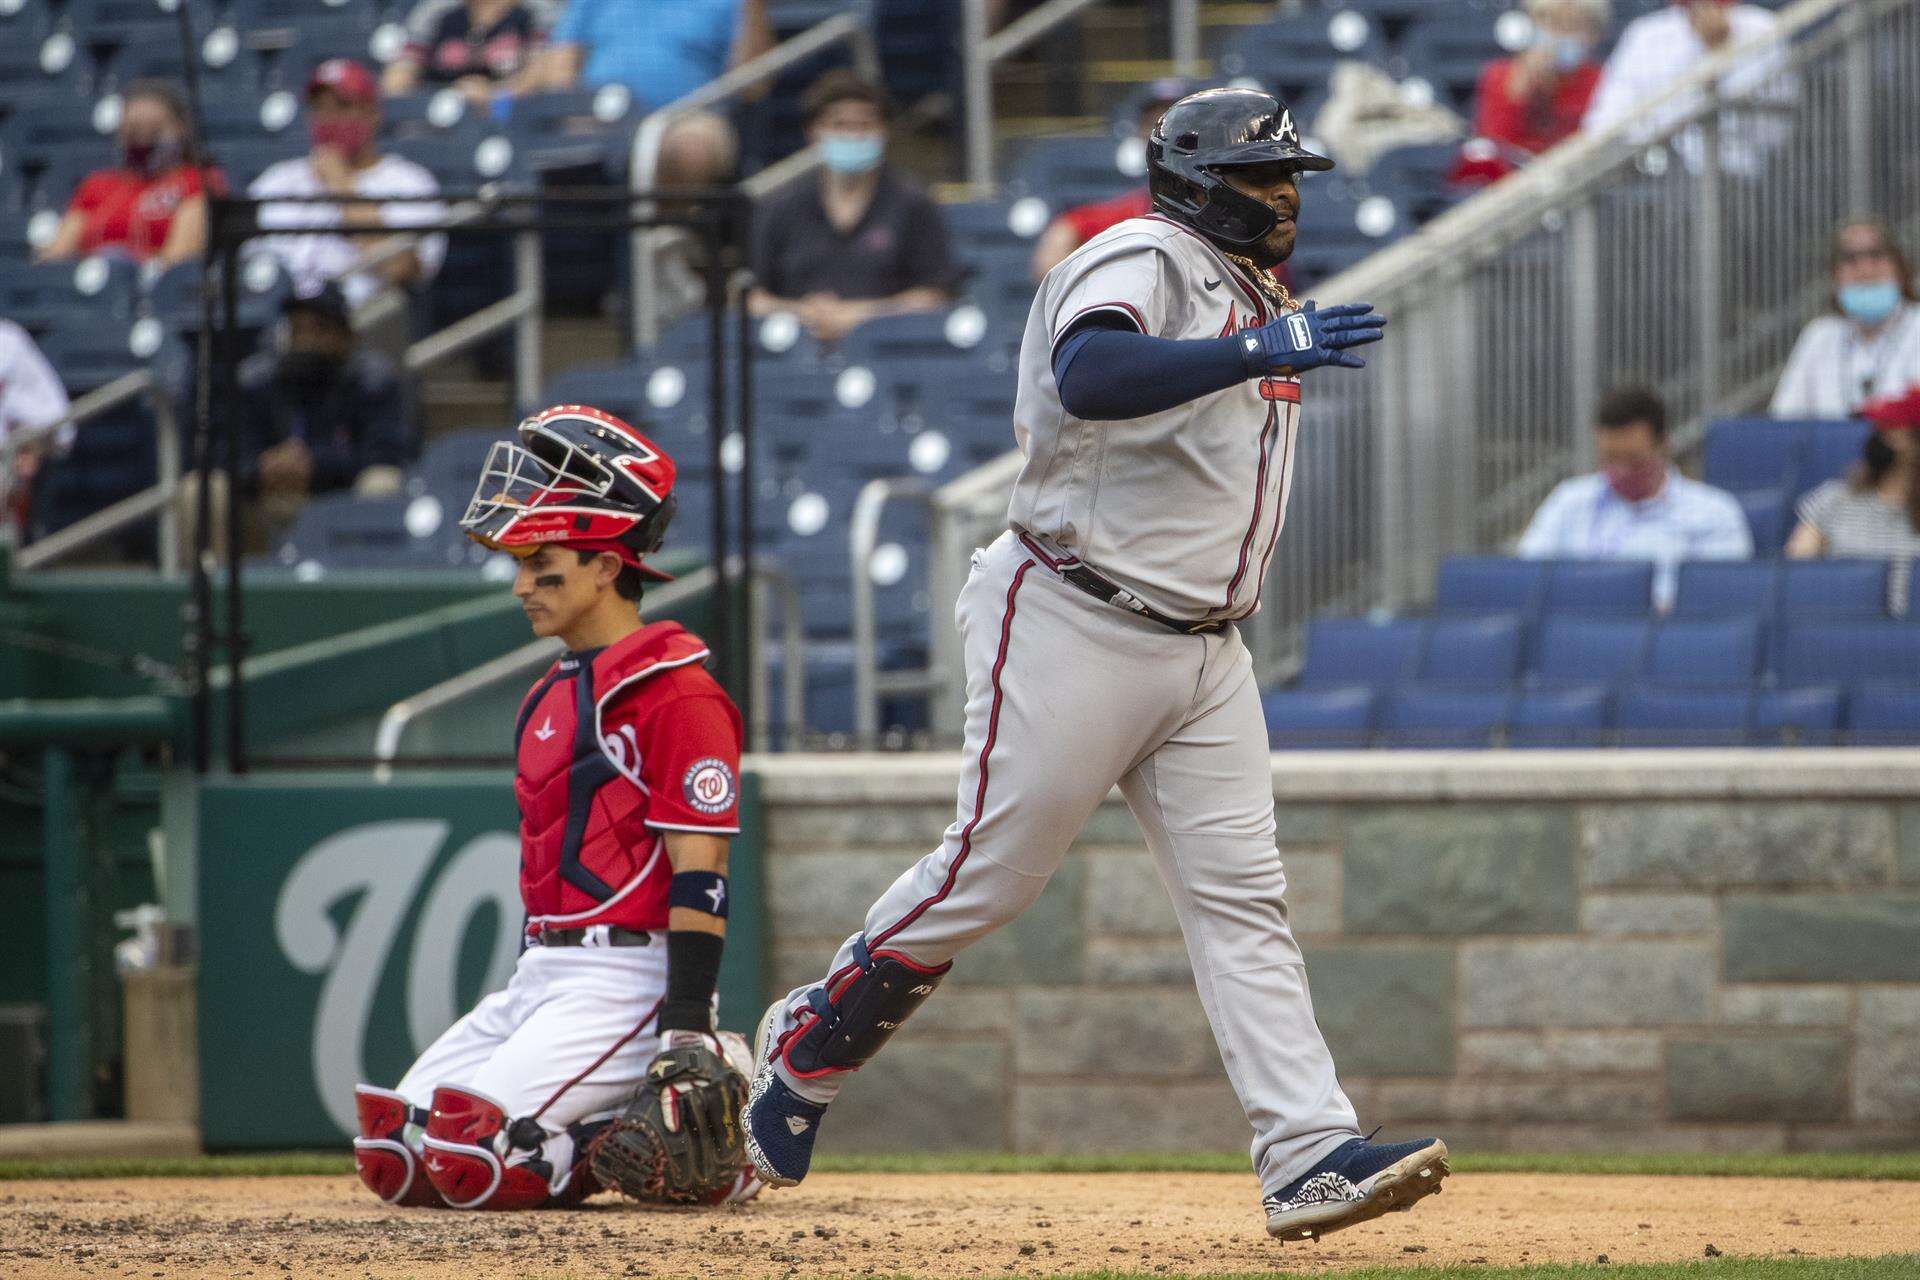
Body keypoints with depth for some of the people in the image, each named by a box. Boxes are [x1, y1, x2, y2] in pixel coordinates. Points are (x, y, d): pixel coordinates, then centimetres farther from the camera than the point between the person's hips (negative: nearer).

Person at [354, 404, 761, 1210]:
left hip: (626, 981, -9)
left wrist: (687, 1031, -22)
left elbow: (698, 872, -16)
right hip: (540, 977, 9)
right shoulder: (552, 695, 18)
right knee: (392, 1157, -1)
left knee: (471, 1161, -22)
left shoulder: (674, 692, -12)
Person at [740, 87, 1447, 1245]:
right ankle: (807, 1048, 19)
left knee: (1242, 895, -2)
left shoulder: (1263, 298, 16)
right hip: (1075, 624, -8)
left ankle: (1310, 1155, -11)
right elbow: (1088, 377, -36)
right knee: (991, 873, -2)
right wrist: (1257, 351, -42)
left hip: (1204, 650, 8)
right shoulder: (1142, 262, -13)